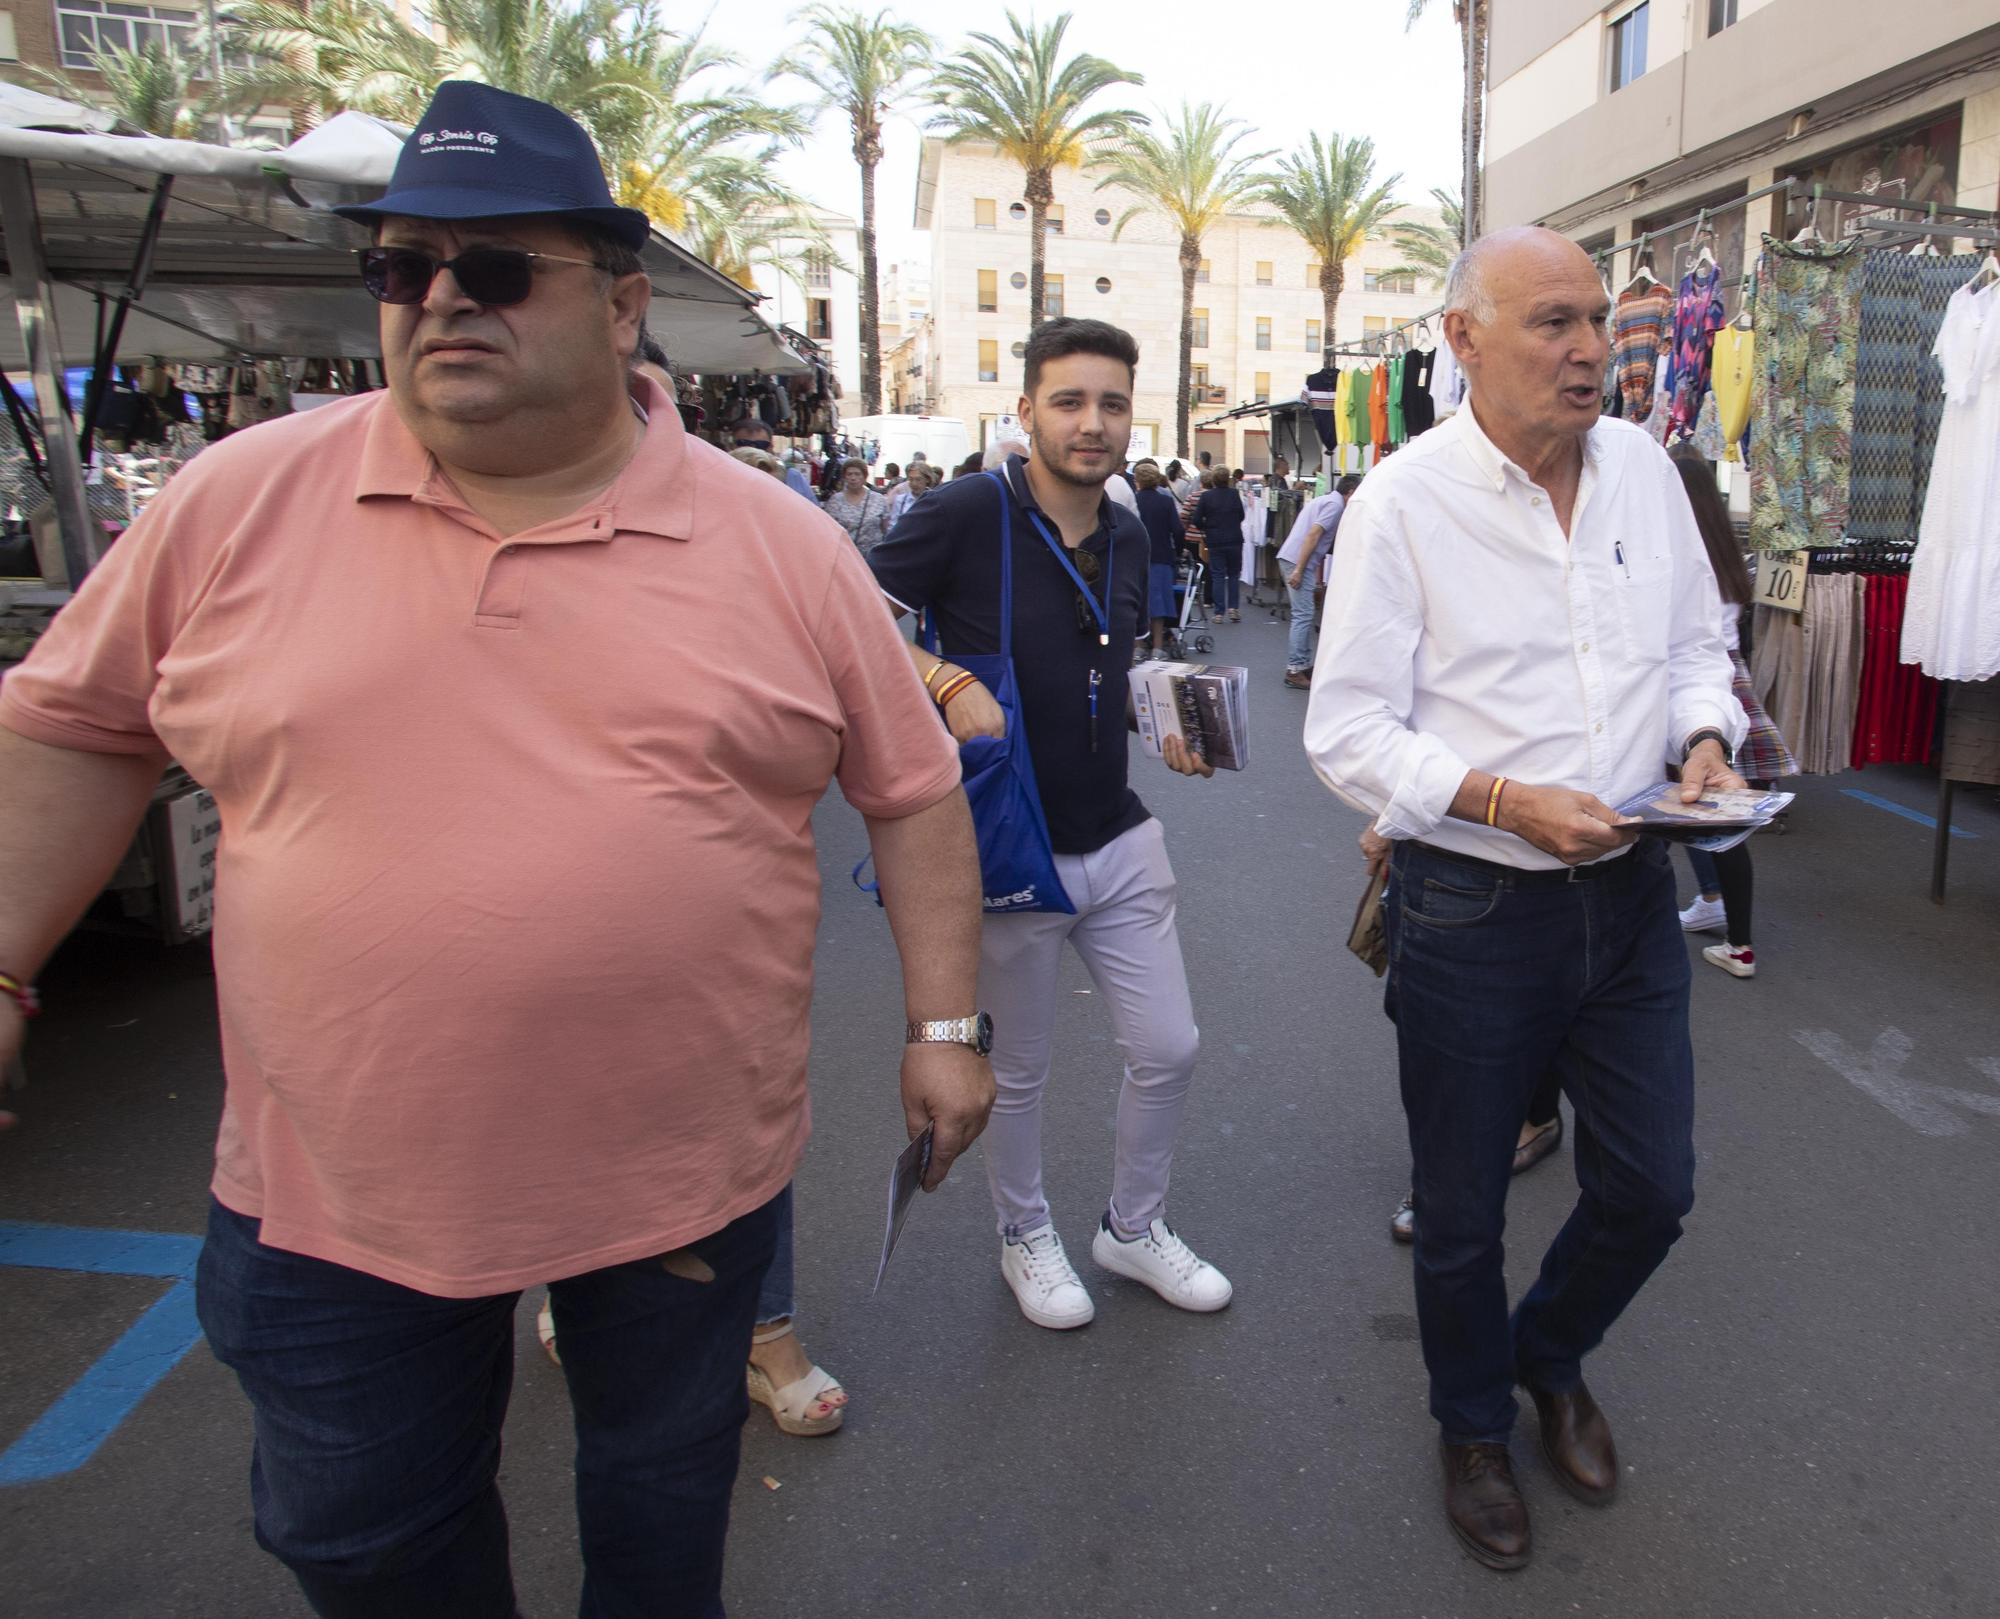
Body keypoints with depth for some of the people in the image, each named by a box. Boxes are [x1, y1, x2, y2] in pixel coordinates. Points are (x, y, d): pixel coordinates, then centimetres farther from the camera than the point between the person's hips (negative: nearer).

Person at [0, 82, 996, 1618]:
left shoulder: (780, 543, -7)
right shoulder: (243, 499, -5)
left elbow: (912, 788, -1)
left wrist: (946, 1025, -1)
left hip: (686, 1175, 0)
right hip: (333, 1192, 1)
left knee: (663, 1485, 24)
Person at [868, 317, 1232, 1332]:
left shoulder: (1128, 536, 6)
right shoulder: (969, 513, -14)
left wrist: (1168, 729, 3)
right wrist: (946, 680, -28)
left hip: (1120, 840, 6)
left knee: (1167, 1049, 12)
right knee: (1017, 1072, 13)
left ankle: (1133, 1226, 37)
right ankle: (1025, 1236, 39)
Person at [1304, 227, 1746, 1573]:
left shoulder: (1644, 468, 5)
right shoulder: (1403, 499, -12)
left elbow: (1696, 644, 15)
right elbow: (1347, 732, -14)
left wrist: (1706, 735, -5)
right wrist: (1504, 800, -25)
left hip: (1630, 894, 5)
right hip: (1471, 908, -4)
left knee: (1651, 1189, 15)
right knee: (1463, 1212, 13)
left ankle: (1553, 1357, 47)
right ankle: (1476, 1426, 42)